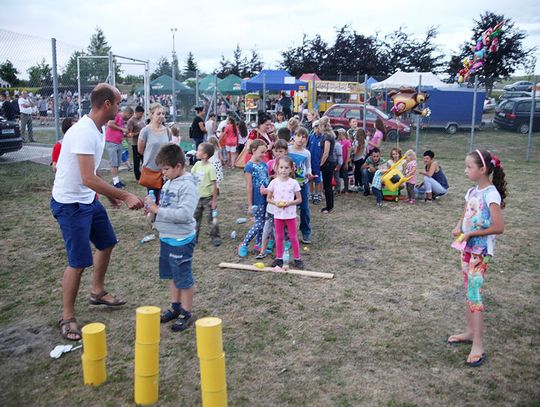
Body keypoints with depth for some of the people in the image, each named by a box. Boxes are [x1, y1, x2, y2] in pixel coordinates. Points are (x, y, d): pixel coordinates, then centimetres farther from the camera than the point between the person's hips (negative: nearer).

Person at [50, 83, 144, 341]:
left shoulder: (98, 130, 4)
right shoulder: (84, 132, -26)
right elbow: (88, 179, -33)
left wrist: (110, 195, 14)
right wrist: (126, 196, -29)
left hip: (89, 200, 10)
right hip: (70, 204, -10)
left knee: (107, 243, 21)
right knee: (79, 262, -5)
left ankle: (98, 292, 41)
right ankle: (67, 318, 13)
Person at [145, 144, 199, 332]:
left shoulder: (187, 185, -20)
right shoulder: (169, 182, 6)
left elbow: (184, 213, -31)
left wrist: (158, 210, -27)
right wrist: (153, 207, -2)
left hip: (181, 240, -9)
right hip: (166, 237, 9)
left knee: (183, 278, 5)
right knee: (171, 275, 20)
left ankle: (186, 314, 19)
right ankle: (175, 307, 37)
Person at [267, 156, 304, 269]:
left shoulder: (293, 183, -7)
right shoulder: (274, 182, -3)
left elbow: (299, 199, -2)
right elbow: (269, 198, 4)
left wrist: (289, 202, -19)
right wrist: (275, 202, -16)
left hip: (290, 214, -1)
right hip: (278, 214, 2)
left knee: (293, 237, 8)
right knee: (279, 237, 13)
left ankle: (297, 258, 18)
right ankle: (279, 258, 25)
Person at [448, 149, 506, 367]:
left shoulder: (491, 194, -17)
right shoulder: (472, 191, 7)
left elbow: (498, 227, -21)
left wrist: (471, 234, -17)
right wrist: (458, 228, -3)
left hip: (481, 250, -8)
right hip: (467, 247, 8)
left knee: (474, 293, -9)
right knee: (469, 291, 16)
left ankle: (478, 345, -3)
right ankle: (470, 332, 29)